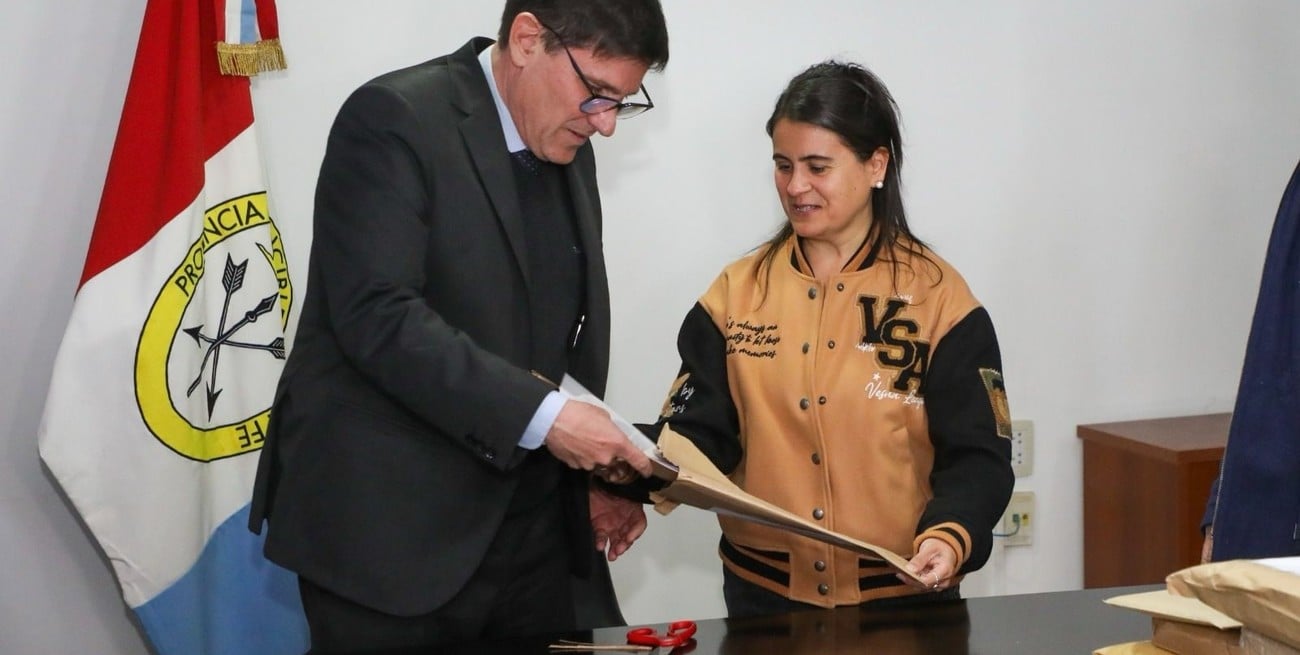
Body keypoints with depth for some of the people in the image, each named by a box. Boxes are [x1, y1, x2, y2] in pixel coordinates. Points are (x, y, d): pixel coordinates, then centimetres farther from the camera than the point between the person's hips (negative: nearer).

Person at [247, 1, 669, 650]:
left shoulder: (569, 153, 13)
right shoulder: (394, 118, -12)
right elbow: (377, 316, -23)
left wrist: (592, 474, 6)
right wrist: (540, 414, -26)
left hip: (528, 535, 7)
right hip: (390, 532, -7)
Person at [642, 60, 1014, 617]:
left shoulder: (937, 295, -4)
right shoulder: (737, 293, 4)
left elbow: (976, 456, -7)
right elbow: (701, 432, 0)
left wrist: (948, 536, -25)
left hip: (902, 597, -2)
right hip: (763, 594, 2)